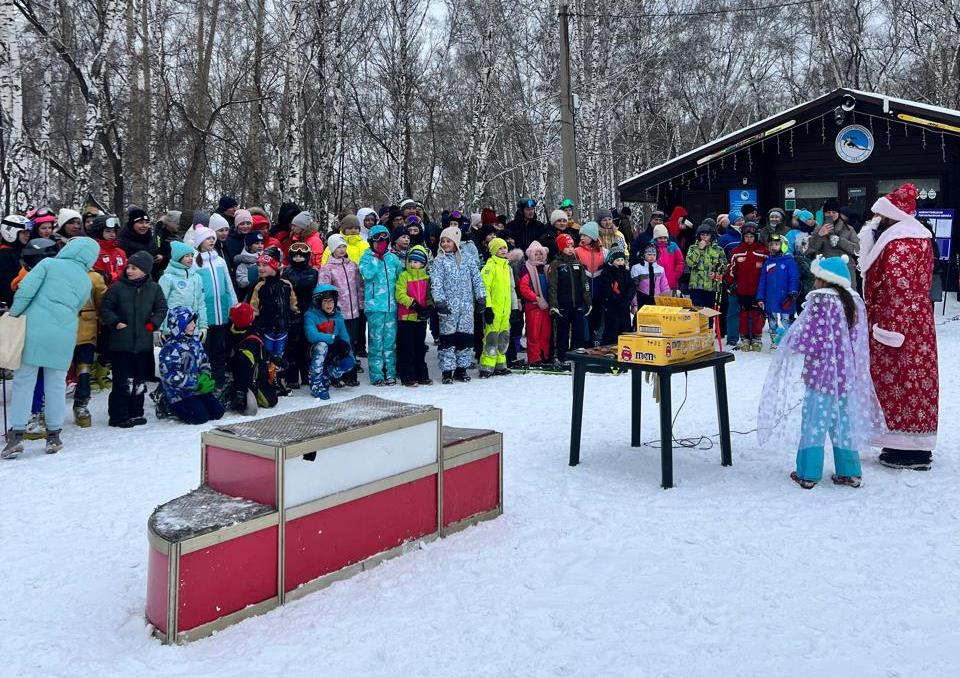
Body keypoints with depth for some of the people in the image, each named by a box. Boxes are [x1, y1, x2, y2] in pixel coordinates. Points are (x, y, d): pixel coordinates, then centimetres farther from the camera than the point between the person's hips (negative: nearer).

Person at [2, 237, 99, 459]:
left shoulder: (49, 263, 3)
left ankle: (16, 434, 0)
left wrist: (14, 314, 2)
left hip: (34, 329, -2)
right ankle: (54, 435, 16)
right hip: (64, 335, 3)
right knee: (56, 384, 12)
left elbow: (26, 289, -6)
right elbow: (75, 308, 15)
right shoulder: (86, 282, 14)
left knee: (23, 380, 4)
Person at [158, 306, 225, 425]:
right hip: (178, 393, -7)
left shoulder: (195, 342, 7)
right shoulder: (170, 348, -19)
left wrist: (205, 376, -5)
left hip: (198, 388, 7)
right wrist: (197, 384, -24)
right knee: (201, 417, -17)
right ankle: (173, 408, 7)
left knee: (217, 412, -2)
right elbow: (172, 376, -24)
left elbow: (204, 361, 18)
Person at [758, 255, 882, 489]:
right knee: (844, 421, 14)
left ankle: (808, 474, 6)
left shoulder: (820, 299, -13)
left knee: (813, 421, 1)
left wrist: (788, 339, 2)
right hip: (847, 374, 7)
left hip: (822, 373, -7)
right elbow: (860, 340, 12)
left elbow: (809, 338, -15)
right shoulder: (856, 302, 8)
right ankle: (849, 472, 19)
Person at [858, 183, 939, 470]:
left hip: (897, 322, -10)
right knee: (916, 381, 12)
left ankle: (904, 449, 1)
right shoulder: (918, 237, 14)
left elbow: (898, 288, -24)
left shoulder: (899, 243, -18)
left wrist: (890, 327, -24)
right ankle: (918, 448, 19)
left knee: (897, 381, -4)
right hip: (918, 321, 10)